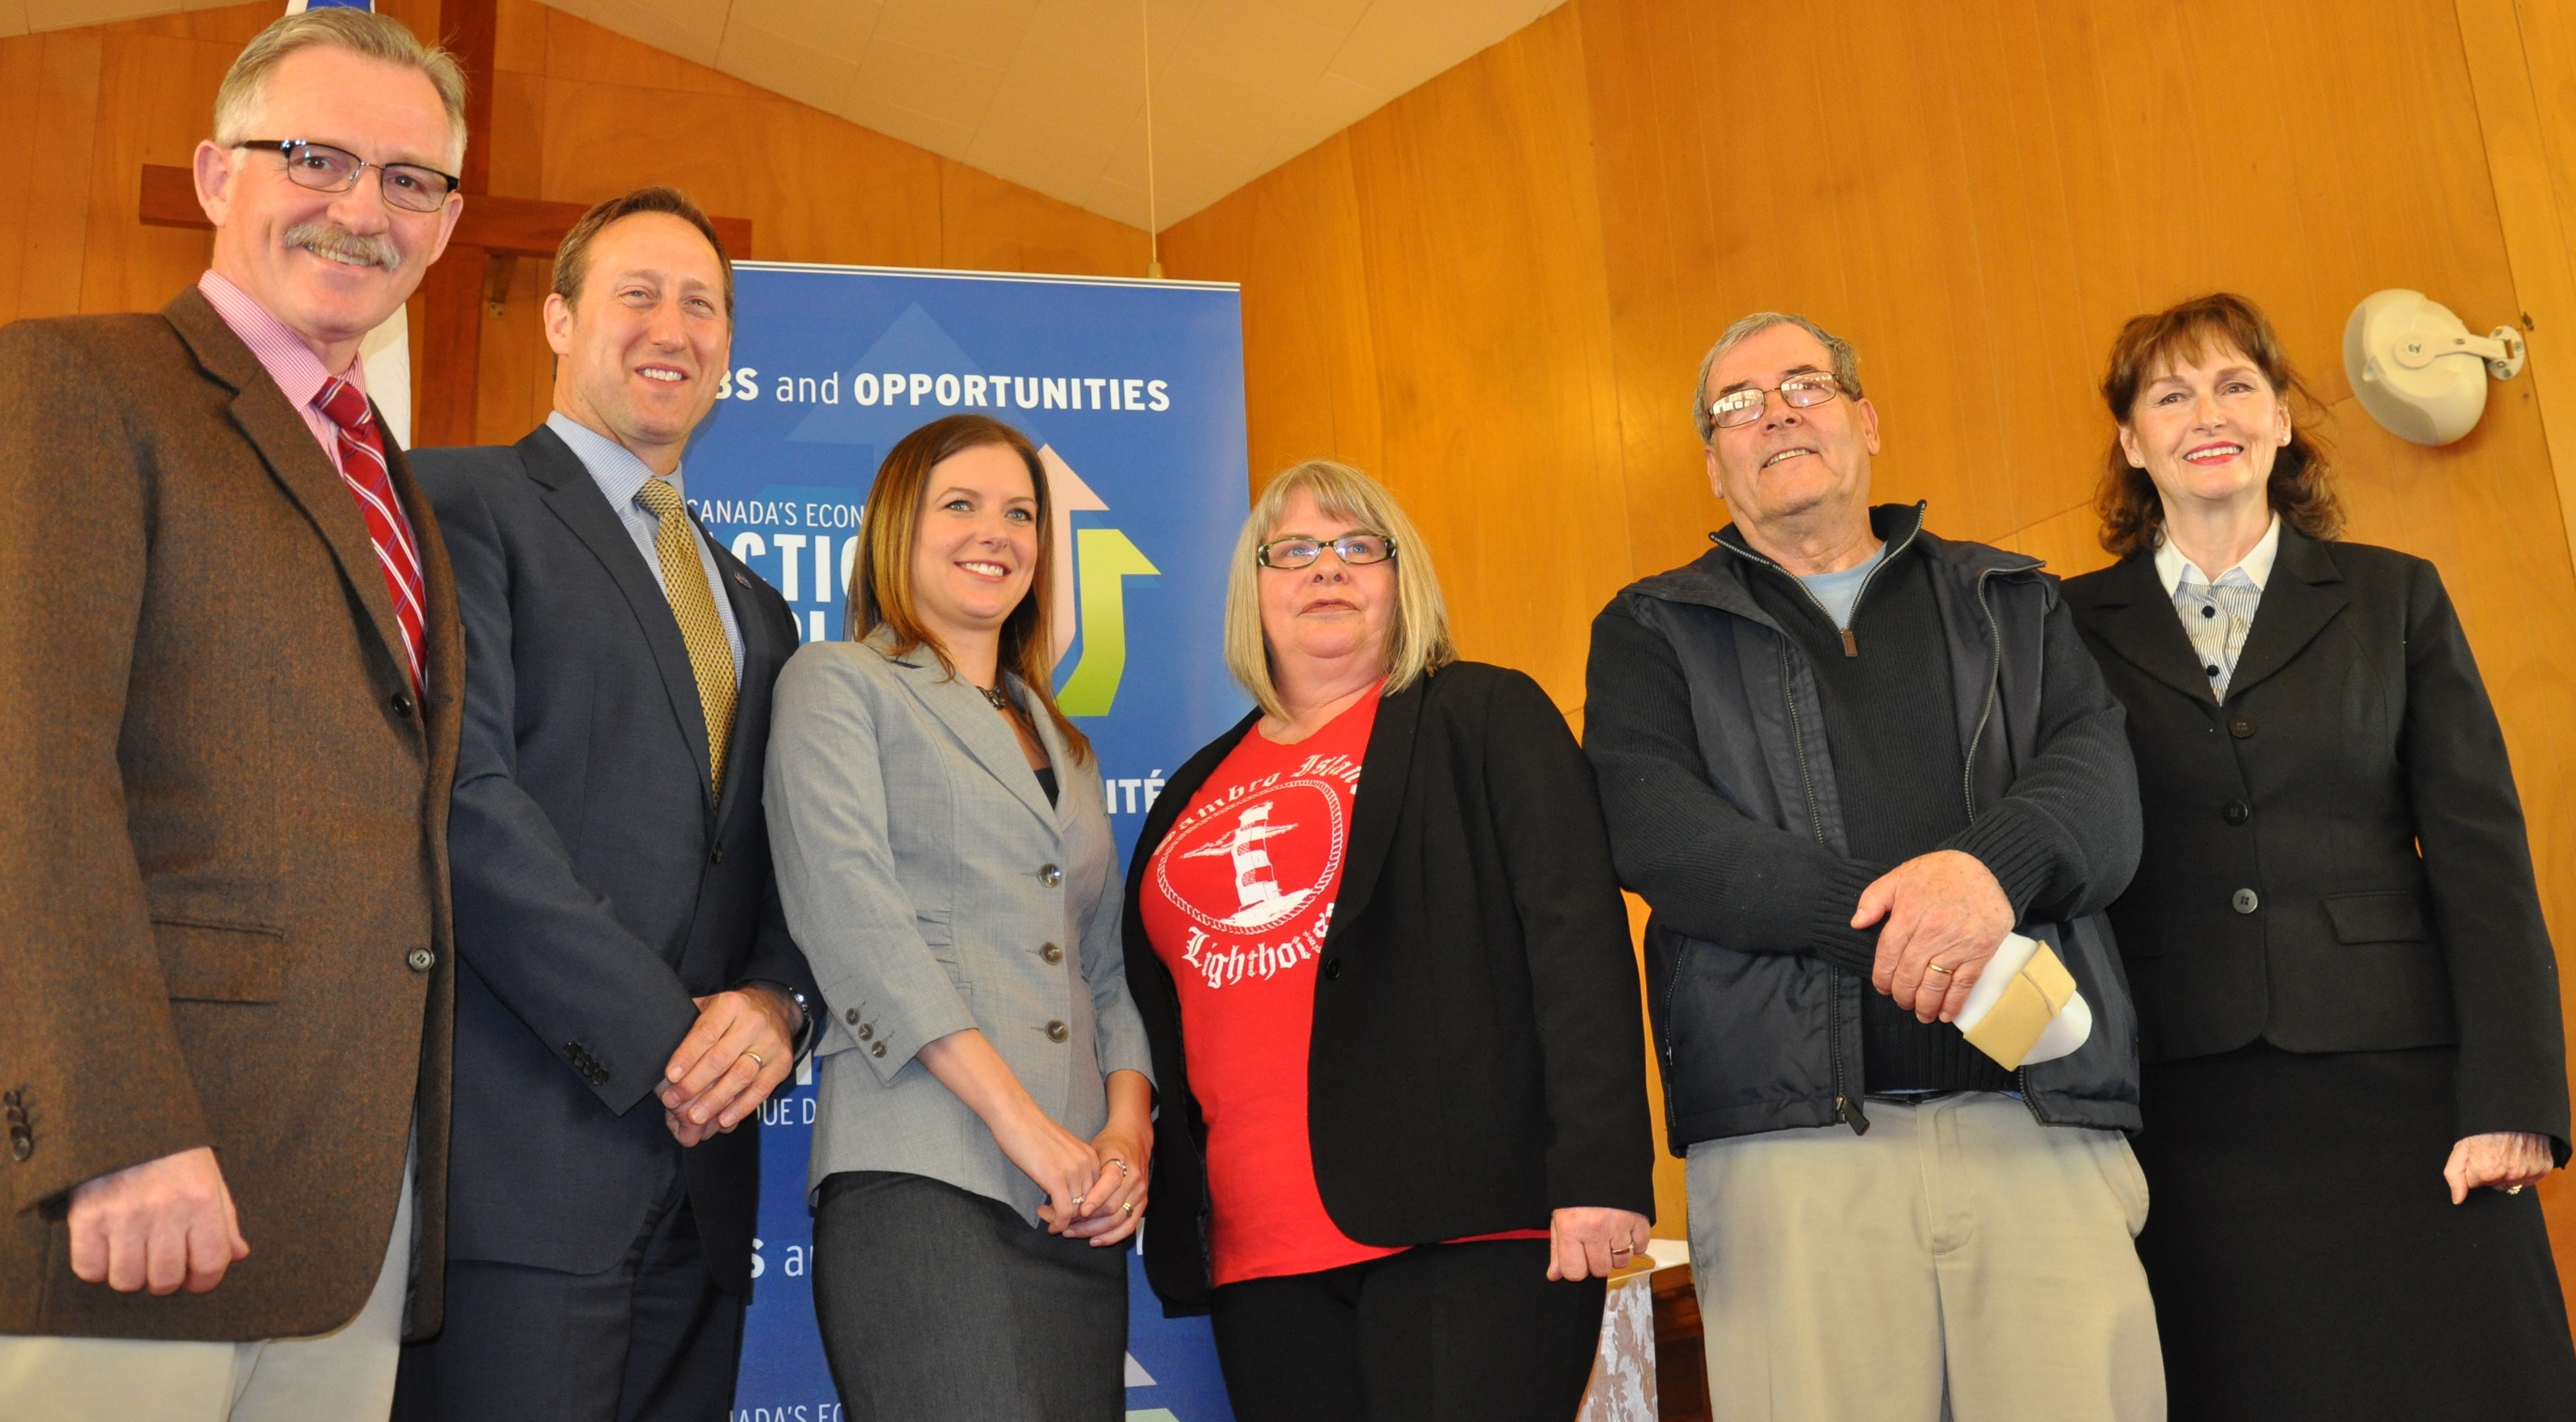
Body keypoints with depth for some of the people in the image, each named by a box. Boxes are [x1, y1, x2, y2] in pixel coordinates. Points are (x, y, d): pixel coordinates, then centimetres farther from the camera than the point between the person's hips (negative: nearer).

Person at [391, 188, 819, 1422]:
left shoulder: (756, 612, 23)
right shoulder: (463, 502, 1)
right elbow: (462, 795, -11)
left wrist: (777, 997, -4)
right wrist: (657, 1032, -13)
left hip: (699, 1159, 6)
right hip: (525, 1151, -6)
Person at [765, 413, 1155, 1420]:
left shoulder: (1060, 742, 25)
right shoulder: (838, 684, 7)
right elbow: (851, 915, -7)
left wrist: (1129, 1127, 1)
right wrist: (1021, 1121, -13)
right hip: (922, 1181, -6)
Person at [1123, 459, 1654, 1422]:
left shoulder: (1485, 719, 5)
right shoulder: (1197, 791, 19)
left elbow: (1579, 938, -6)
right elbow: (1158, 1013, 22)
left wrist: (1600, 1169, -14)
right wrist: (1165, 1216, 14)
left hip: (1465, 1234, -5)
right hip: (1258, 1253, 5)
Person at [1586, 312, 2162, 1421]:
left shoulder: (2011, 603, 22)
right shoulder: (1653, 631, 15)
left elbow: (2100, 780, 6)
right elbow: (1653, 829, -2)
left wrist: (1995, 864, -17)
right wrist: (1893, 921, -13)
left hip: (2042, 1120, 2)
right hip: (1794, 1135, -1)